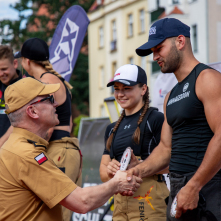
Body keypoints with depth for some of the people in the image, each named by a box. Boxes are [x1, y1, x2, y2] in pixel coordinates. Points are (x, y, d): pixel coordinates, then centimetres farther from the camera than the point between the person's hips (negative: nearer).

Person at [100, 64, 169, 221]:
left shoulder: (156, 119, -4)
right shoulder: (113, 129, 19)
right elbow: (103, 169, 17)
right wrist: (109, 171, -6)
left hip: (149, 196, -6)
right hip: (119, 199, 7)